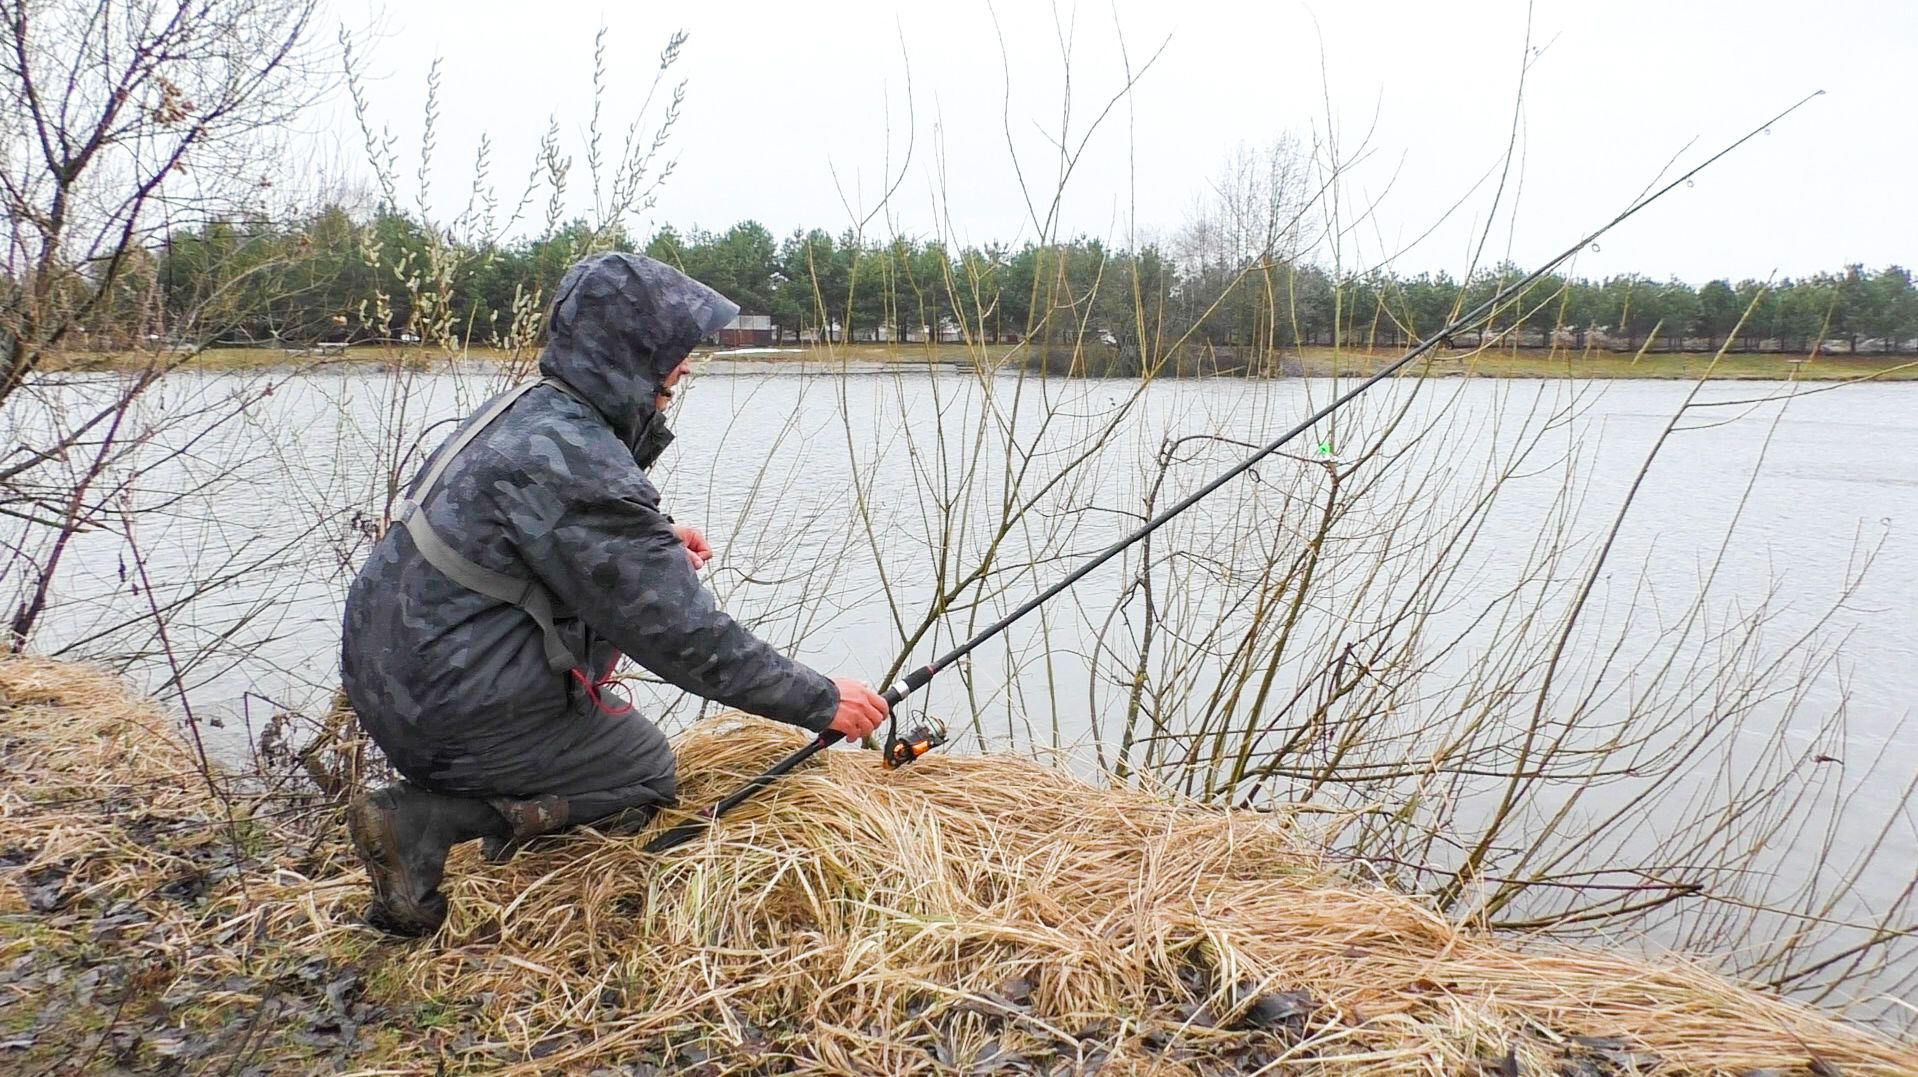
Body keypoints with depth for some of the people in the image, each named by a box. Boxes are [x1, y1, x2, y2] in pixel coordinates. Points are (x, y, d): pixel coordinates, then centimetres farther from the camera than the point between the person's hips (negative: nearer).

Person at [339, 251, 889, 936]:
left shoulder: (527, 411, 5)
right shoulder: (574, 463, -25)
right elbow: (682, 634, -24)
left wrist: (655, 535, 9)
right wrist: (821, 701, -16)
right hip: (452, 712, -9)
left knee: (628, 578, 18)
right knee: (647, 775, 9)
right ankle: (426, 820, -3)